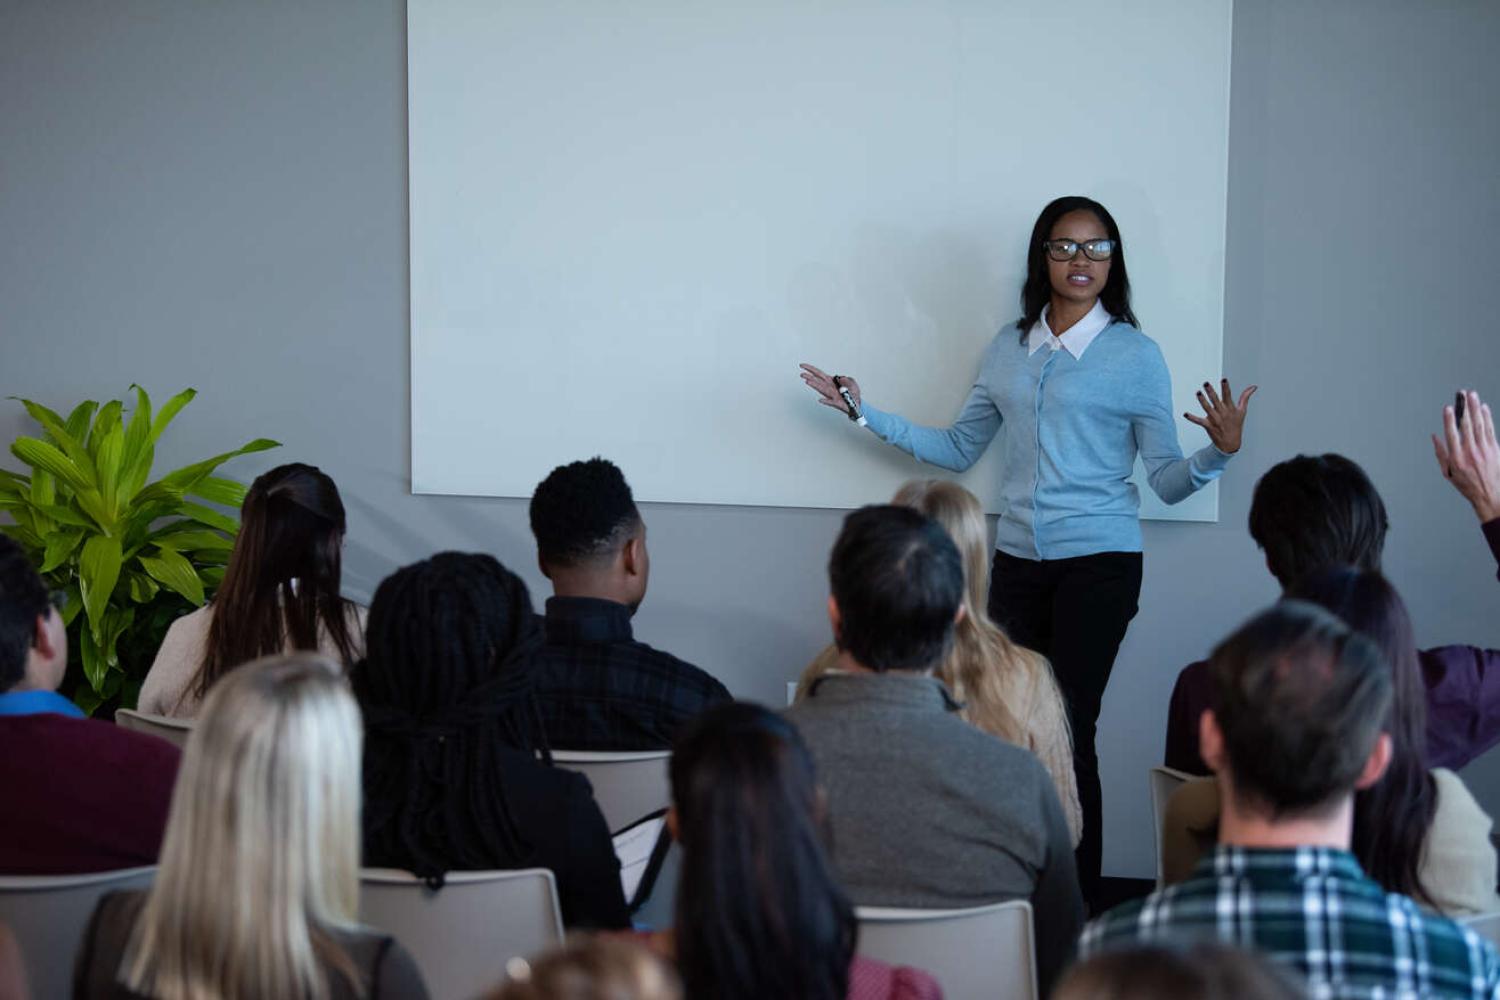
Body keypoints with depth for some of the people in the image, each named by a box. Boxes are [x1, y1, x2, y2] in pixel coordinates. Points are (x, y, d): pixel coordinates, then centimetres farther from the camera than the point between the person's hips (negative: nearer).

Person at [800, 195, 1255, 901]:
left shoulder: (1135, 355, 1)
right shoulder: (1009, 349, 13)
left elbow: (1167, 482, 0)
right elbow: (959, 448, 22)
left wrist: (1218, 452, -19)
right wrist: (867, 414, 18)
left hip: (1098, 562, -4)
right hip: (1018, 561, 4)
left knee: (1071, 729, -10)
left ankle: (1078, 904, -4)